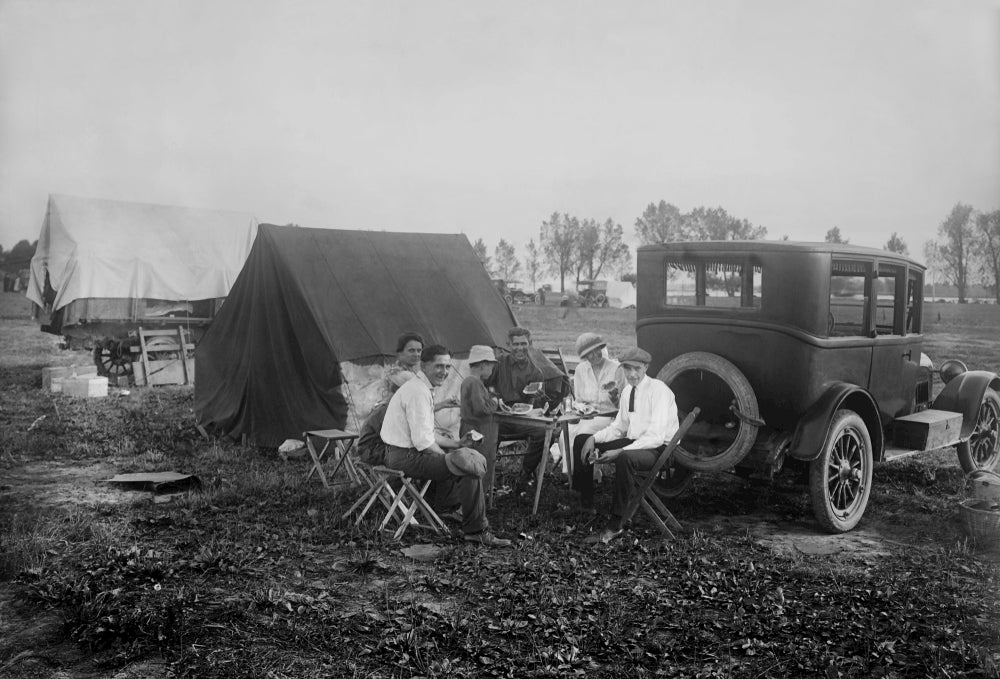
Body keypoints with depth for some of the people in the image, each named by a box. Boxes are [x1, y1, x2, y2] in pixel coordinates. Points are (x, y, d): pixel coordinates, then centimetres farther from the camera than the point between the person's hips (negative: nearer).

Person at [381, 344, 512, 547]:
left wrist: (456, 444, 13)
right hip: (406, 457, -11)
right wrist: (450, 457, -12)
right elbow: (423, 442, -24)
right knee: (470, 468, -17)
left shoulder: (422, 388, 13)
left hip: (408, 450, 11)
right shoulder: (418, 392, -20)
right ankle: (476, 531, -4)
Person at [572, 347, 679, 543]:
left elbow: (656, 437, -25)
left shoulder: (658, 390, -18)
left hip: (659, 448, -8)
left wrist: (620, 451, -31)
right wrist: (594, 438, -3)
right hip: (633, 441, 8)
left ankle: (617, 522, -25)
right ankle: (585, 504, 5)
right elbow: (619, 427, 15)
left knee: (625, 458, -40)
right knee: (581, 441, 2)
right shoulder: (628, 391, 8)